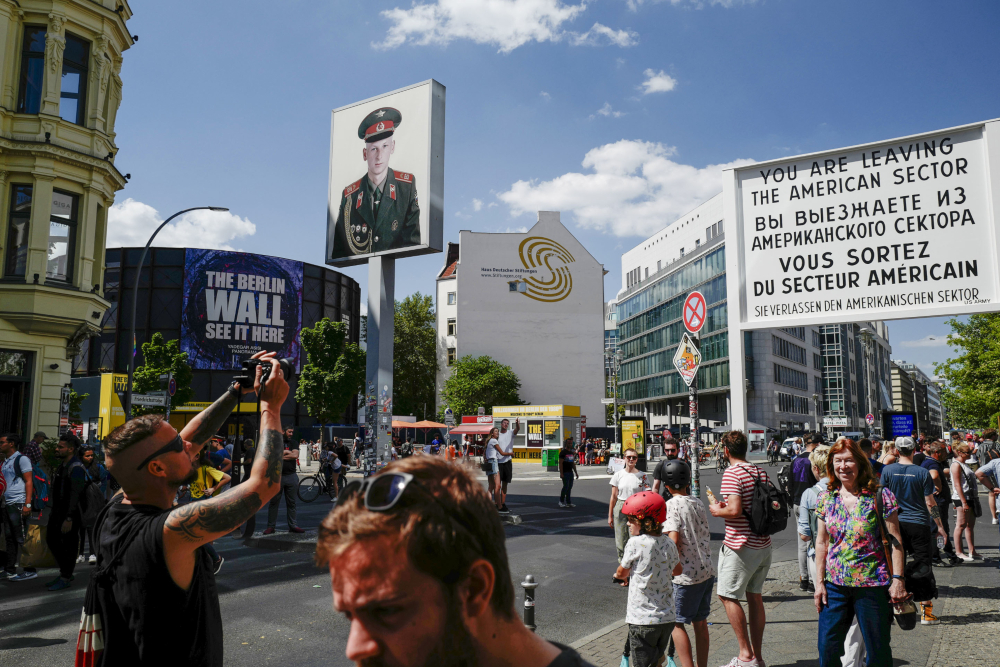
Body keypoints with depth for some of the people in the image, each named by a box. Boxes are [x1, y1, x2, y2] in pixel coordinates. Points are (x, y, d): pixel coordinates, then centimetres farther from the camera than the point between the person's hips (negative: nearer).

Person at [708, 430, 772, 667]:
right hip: (763, 543, 8)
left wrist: (717, 510, -5)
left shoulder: (732, 473, -16)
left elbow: (735, 510, -26)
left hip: (741, 546, -8)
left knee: (728, 595, 1)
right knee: (754, 596, 14)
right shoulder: (760, 472, 8)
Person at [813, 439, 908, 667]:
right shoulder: (826, 498, 4)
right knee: (827, 648, 5)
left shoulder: (879, 496, -7)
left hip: (872, 584, -3)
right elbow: (821, 542, 9)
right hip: (835, 585, 3)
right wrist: (819, 582, 6)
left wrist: (897, 579, -9)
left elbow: (895, 540, -4)